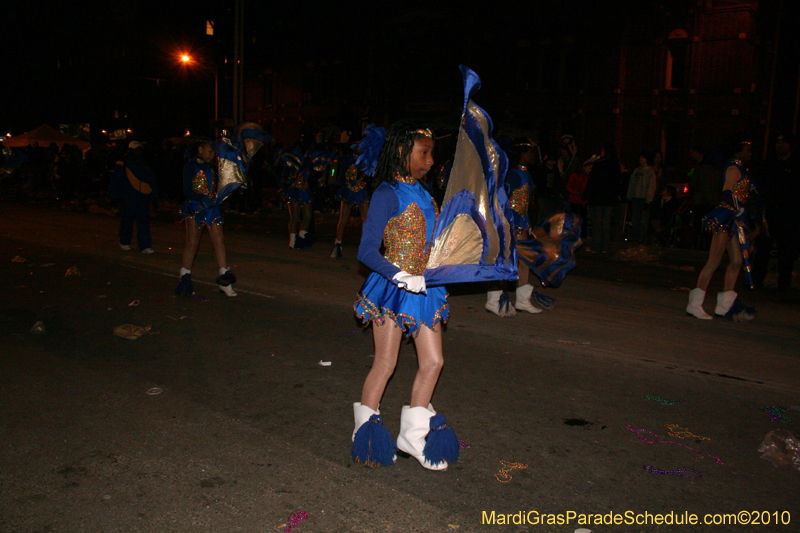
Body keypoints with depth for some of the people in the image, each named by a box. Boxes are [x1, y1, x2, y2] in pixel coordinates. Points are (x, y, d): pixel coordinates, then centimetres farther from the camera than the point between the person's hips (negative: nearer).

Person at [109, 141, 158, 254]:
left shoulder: (144, 164, 14)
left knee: (144, 221, -4)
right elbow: (117, 180, 2)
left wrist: (153, 195, 9)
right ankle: (124, 242, 26)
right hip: (129, 197, -3)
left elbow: (151, 180, 15)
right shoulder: (123, 164, 2)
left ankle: (145, 246, -6)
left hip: (143, 198, 3)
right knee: (127, 220, 7)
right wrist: (116, 196, -2)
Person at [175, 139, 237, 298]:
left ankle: (224, 280, -1)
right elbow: (187, 191, -10)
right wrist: (203, 199, -24)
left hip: (212, 207, 4)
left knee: (219, 242, -4)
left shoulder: (211, 166, 14)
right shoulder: (190, 166, -3)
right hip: (195, 207, -4)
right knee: (192, 243, -1)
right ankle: (185, 277, 13)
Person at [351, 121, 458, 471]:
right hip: (393, 289, -7)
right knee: (385, 364, 5)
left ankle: (413, 435, 23)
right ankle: (366, 429, 27)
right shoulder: (388, 194, -14)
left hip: (424, 288, 7)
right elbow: (367, 251, -19)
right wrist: (402, 278, -27)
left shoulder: (422, 193, 9)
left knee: (433, 361, 8)